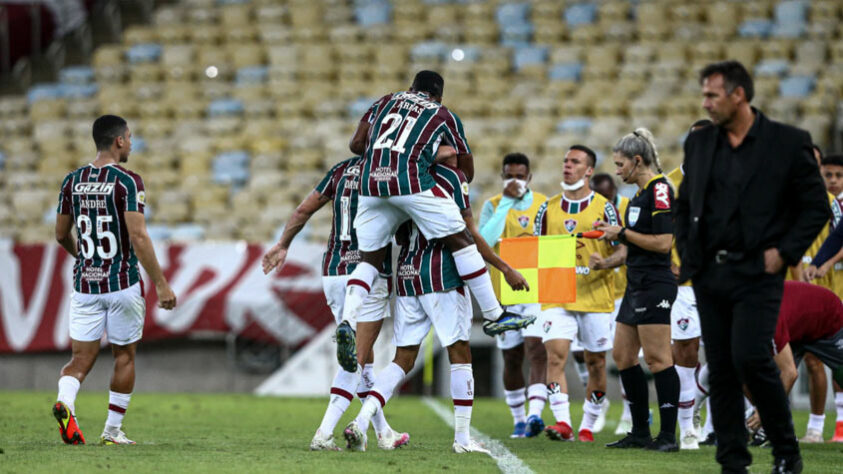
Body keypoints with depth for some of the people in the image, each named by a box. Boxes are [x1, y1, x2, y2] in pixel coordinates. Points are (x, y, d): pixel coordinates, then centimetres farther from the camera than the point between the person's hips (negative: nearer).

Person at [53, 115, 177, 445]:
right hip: (123, 282, -4)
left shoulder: (72, 181, 5)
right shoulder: (127, 181, -11)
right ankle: (113, 431, 16)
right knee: (124, 356, 12)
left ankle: (64, 402, -24)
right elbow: (138, 237, -17)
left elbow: (61, 235, 14)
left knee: (82, 357, 5)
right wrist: (161, 284, -14)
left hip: (84, 283, 4)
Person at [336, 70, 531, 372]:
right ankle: (494, 315, 10)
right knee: (460, 241, 8)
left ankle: (347, 322, -8)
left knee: (369, 258, 13)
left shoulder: (385, 102, 27)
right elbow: (467, 172, 26)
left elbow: (356, 145, 20)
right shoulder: (444, 116, 20)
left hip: (371, 184, 3)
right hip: (411, 180, -3)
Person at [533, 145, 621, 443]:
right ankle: (562, 422, -22)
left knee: (596, 362, 4)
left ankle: (587, 426, 17)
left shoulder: (604, 208, 2)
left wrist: (604, 261, -20)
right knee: (555, 354, -16)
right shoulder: (549, 208, 11)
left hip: (596, 297, -2)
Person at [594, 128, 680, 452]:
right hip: (637, 285, 11)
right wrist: (610, 262, 23)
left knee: (657, 358, -9)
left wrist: (622, 233, -13)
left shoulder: (659, 190, -13)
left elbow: (663, 242, -20)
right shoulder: (641, 193, 17)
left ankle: (668, 435, -7)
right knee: (623, 355, 10)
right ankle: (640, 432, 15)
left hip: (655, 285, -11)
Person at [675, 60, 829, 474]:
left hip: (757, 273, -5)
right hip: (709, 276, 5)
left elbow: (816, 207, 0)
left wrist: (784, 252, -9)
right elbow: (684, 204, 21)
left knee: (750, 358, -18)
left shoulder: (789, 142, -3)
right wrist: (686, 254, 9)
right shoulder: (698, 143, 11)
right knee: (720, 370, 4)